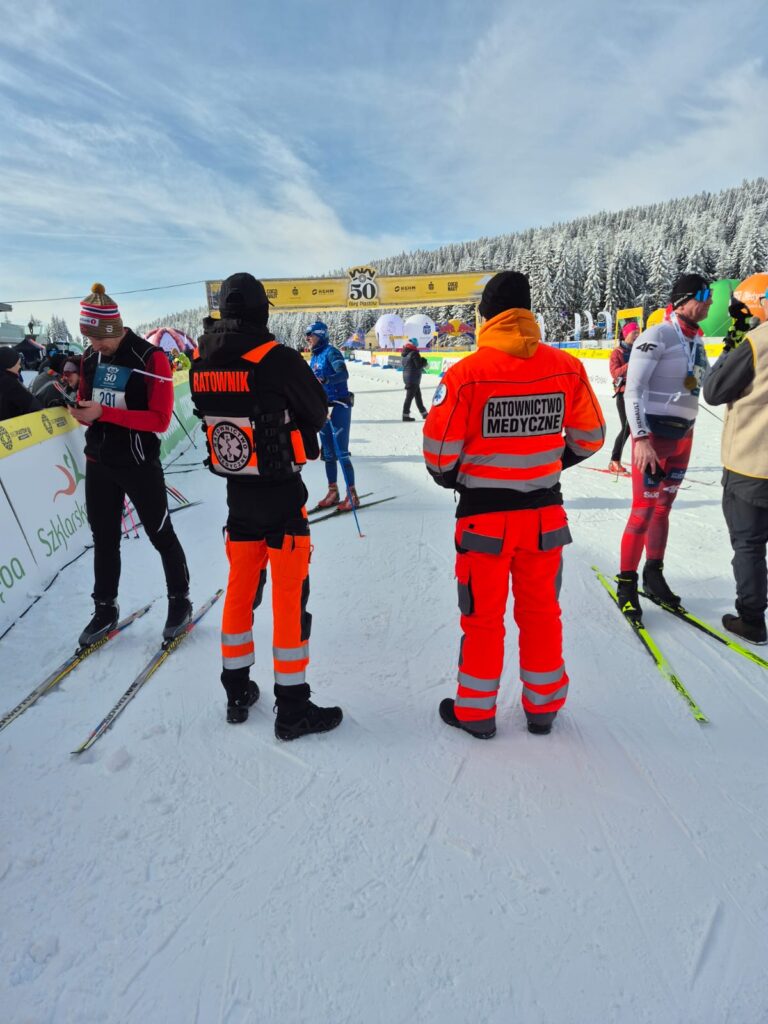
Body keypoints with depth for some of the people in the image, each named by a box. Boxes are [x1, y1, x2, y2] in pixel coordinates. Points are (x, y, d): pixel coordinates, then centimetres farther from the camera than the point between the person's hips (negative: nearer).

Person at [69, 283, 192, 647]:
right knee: (104, 538, 14)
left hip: (139, 464, -6)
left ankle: (180, 601, 25)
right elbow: (86, 400, 16)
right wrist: (80, 410, -9)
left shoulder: (150, 358, -15)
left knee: (161, 535, 7)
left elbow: (160, 420, -20)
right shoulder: (90, 357, 5)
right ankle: (105, 609, 30)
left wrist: (104, 413, -26)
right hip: (98, 463, 6)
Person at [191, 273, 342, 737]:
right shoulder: (277, 358, -16)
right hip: (282, 493, -6)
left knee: (241, 588, 17)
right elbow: (318, 412, -4)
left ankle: (237, 691, 31)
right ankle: (293, 707, 13)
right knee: (290, 595, 3)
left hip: (237, 491, 6)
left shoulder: (204, 362, 1)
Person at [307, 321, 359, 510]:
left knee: (341, 453, -9)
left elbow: (343, 374, -27)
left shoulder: (330, 352, -10)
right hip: (323, 408, 8)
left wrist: (325, 380, -39)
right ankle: (332, 493, 19)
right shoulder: (314, 357, 15)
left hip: (338, 407, -8)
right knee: (328, 453, 11)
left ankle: (352, 496, -3)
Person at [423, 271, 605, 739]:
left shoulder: (467, 372, -15)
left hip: (484, 514, -3)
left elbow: (439, 447, -12)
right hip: (545, 512, 3)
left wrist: (451, 478, 9)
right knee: (541, 611, 18)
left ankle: (476, 711, 28)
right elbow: (589, 437, 6)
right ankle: (543, 707, 34)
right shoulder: (567, 367, -4)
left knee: (483, 616, 12)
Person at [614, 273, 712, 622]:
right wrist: (641, 437, -23)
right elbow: (632, 390, -18)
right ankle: (626, 583, 5)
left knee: (663, 508, 13)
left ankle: (654, 576, 24)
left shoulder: (696, 341, 13)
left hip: (683, 436, 8)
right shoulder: (657, 336, -11)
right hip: (653, 434, -8)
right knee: (645, 509, -7)